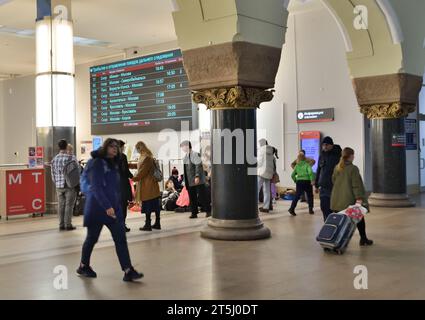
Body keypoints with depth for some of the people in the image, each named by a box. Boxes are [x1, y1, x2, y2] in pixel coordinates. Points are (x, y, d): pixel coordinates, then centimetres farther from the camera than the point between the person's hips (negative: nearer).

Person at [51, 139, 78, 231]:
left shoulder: (54, 159, 4)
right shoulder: (71, 158, -10)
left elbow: (53, 174, 8)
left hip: (59, 186, 4)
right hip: (70, 185, -4)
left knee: (61, 205, 11)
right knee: (69, 205, 2)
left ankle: (61, 225, 14)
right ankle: (68, 225, 3)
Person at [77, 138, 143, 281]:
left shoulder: (114, 164, 12)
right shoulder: (97, 163, -12)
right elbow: (96, 187, -19)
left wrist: (117, 204, 12)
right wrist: (107, 206, -25)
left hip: (114, 207, 7)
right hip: (97, 207, -7)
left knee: (121, 238, -2)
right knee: (92, 238, 9)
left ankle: (128, 271, -4)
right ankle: (83, 266, 30)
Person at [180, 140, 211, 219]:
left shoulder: (195, 155, -13)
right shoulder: (186, 156, 14)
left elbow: (198, 166, -18)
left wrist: (197, 176, -24)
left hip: (198, 180, -8)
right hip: (189, 182, 8)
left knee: (202, 196, -2)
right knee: (192, 198, 8)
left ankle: (208, 211, 8)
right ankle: (194, 213, 14)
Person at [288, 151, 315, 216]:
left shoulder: (297, 166, 8)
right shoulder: (307, 164, -4)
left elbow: (292, 175, 7)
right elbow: (310, 172, -19)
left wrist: (295, 181, 18)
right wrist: (312, 180, -17)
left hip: (299, 182, 3)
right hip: (307, 181, -3)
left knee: (297, 196, 3)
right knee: (310, 196, 14)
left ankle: (292, 209, -10)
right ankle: (310, 210, 18)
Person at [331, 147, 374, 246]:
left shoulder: (337, 168, 8)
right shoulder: (353, 169, -11)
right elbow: (356, 185, -15)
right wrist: (359, 198, -18)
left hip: (337, 200, 5)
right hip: (350, 200, -5)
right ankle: (363, 239, 21)